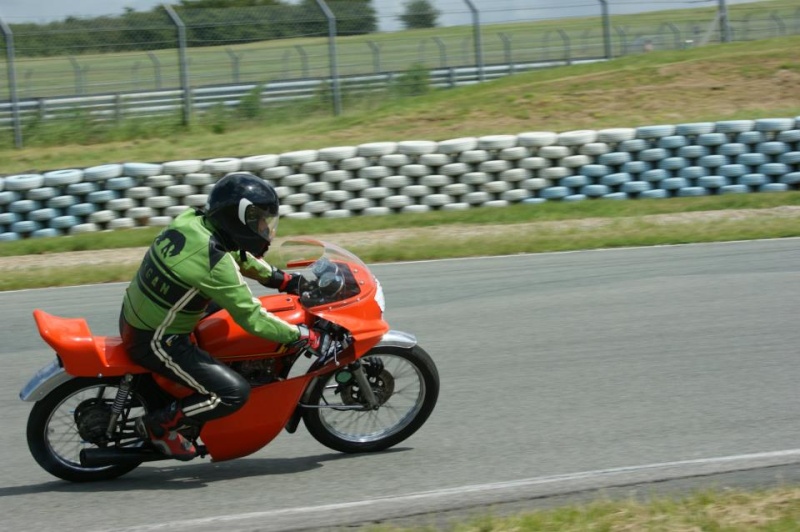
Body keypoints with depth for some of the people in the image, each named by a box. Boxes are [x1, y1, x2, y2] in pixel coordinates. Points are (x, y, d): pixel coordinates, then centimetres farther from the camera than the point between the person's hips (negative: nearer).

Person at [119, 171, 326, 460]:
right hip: (156, 342, -9)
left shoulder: (190, 220, -1)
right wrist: (306, 337, -15)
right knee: (234, 392, -13)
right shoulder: (214, 262, -27)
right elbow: (252, 318, -23)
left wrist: (280, 279, 20)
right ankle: (159, 425, 2)